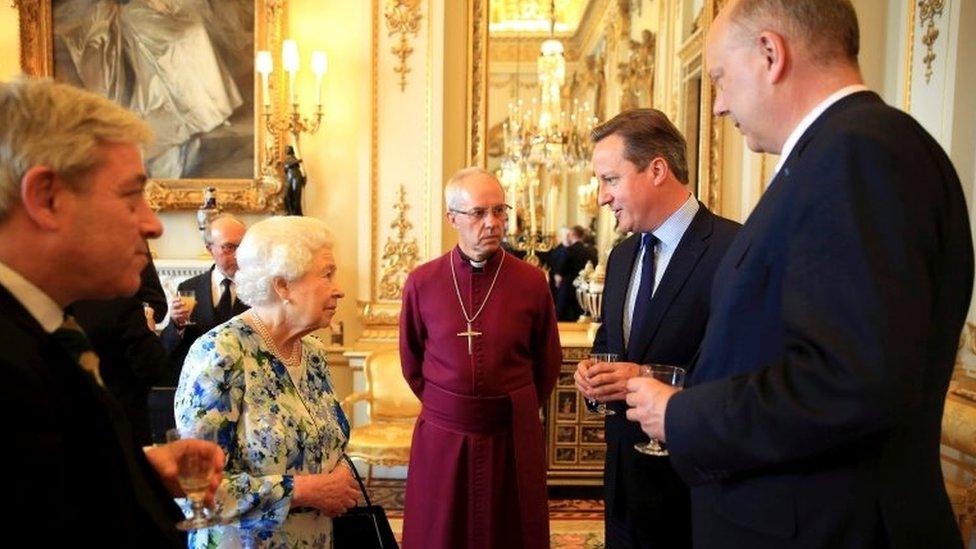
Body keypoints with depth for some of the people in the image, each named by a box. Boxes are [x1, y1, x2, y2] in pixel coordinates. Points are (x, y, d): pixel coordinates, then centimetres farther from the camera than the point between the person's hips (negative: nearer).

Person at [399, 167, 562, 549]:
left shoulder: (532, 281, -5)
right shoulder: (422, 282, -4)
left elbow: (547, 363, 7)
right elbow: (411, 361, 8)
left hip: (512, 437, 0)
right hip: (441, 437, 1)